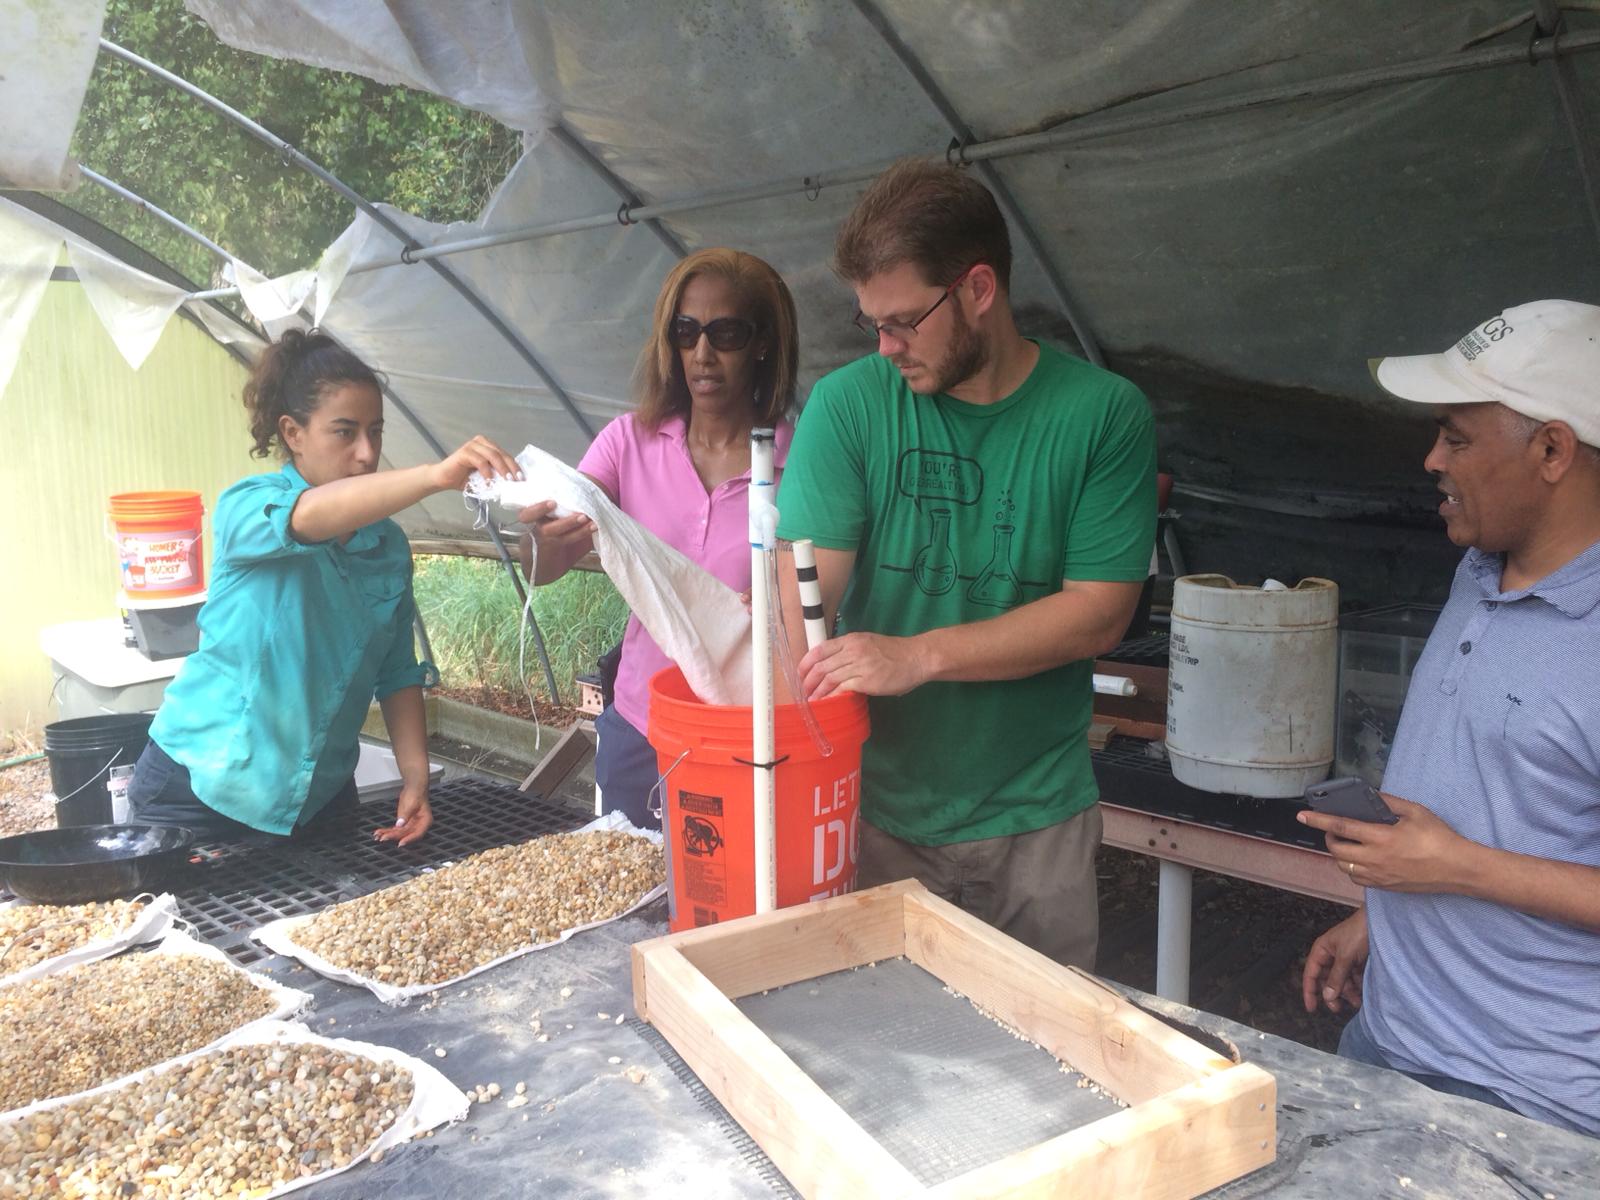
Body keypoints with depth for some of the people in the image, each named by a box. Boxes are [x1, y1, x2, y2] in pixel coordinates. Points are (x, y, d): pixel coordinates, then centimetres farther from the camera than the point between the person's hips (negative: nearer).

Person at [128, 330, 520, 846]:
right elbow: (308, 517, -37)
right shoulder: (246, 509, -13)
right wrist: (436, 475, -51)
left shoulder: (388, 544, 1)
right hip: (202, 790, -4)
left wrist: (416, 778, -8)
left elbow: (397, 673, 5)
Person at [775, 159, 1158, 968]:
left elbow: (1100, 612, -12)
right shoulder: (848, 403, -6)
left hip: (1037, 818, 0)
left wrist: (919, 655, -23)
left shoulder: (1105, 414, -8)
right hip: (873, 807, 0)